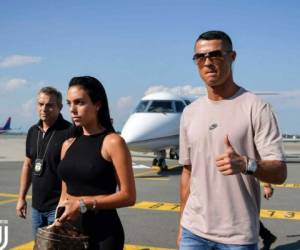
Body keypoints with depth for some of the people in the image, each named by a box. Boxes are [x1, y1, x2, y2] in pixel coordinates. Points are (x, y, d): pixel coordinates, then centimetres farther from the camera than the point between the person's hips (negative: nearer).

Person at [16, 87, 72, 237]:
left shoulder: (69, 132, -15)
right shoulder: (33, 131, 8)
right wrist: (21, 197, 12)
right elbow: (28, 165, 15)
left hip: (58, 206, -7)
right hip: (37, 206, 7)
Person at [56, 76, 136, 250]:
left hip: (104, 233, -5)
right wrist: (59, 222, 4)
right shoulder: (68, 145, 7)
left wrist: (84, 204, -18)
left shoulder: (113, 142, -11)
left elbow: (128, 196, -14)